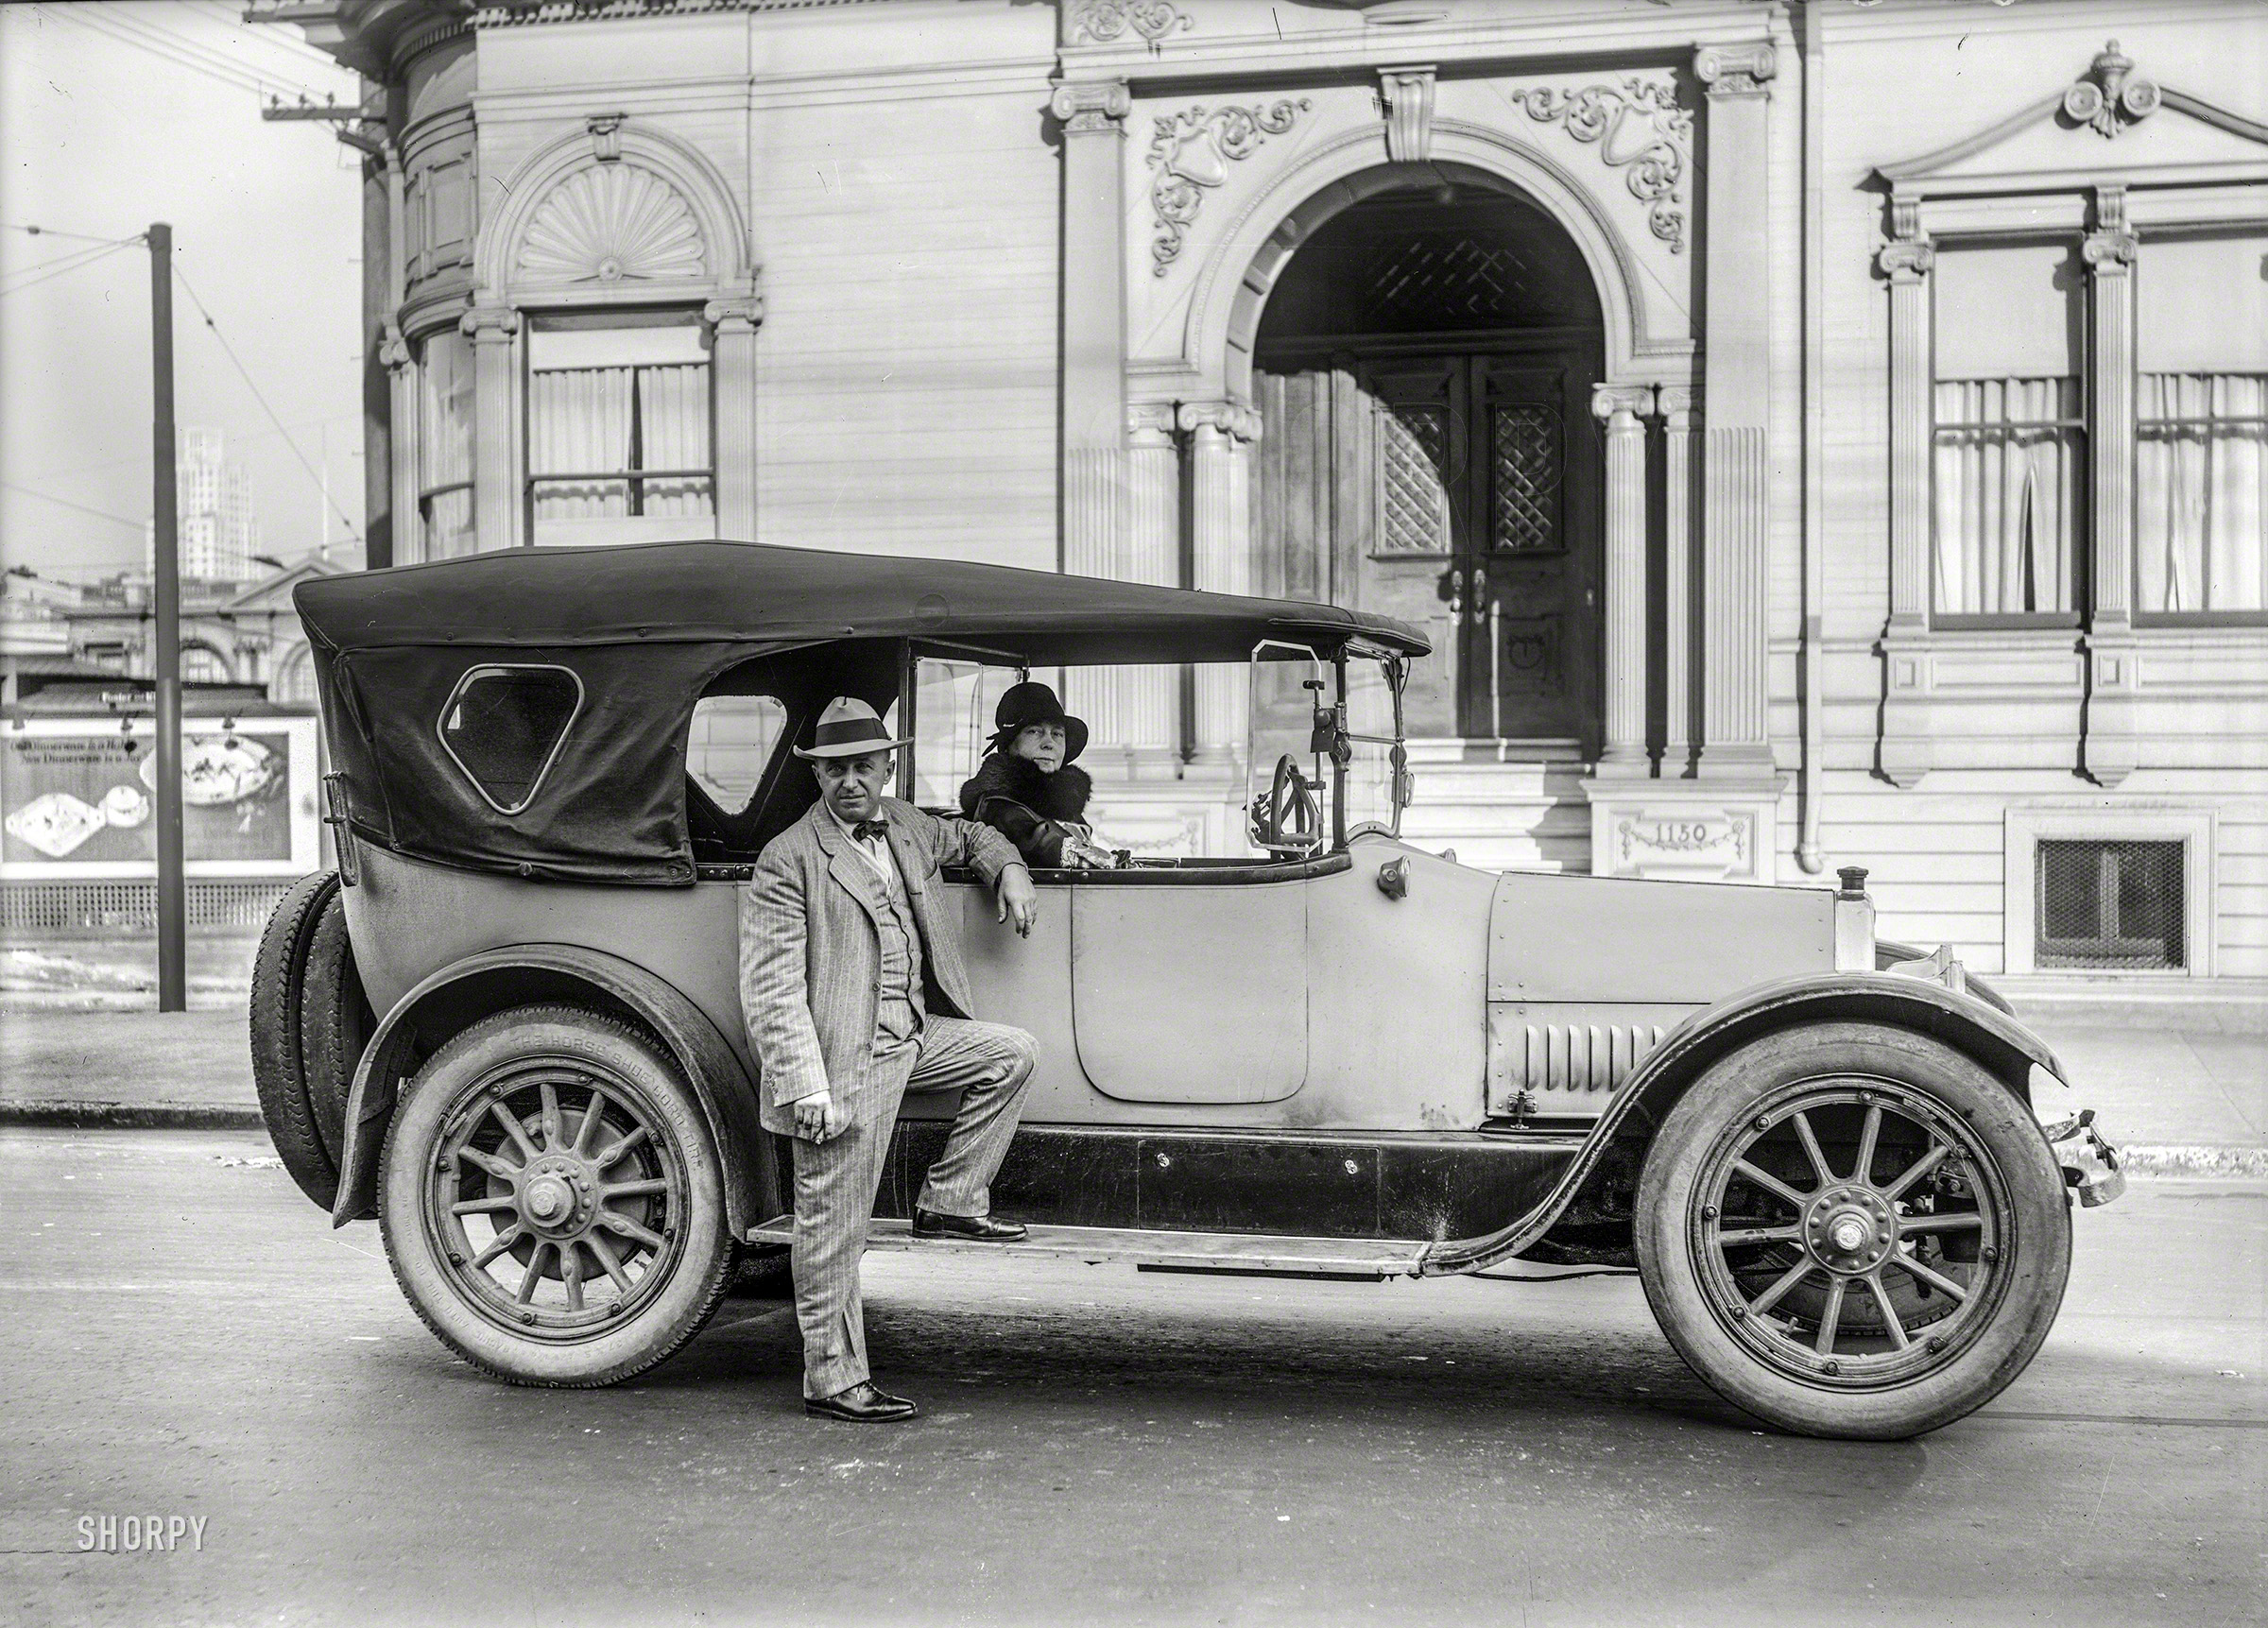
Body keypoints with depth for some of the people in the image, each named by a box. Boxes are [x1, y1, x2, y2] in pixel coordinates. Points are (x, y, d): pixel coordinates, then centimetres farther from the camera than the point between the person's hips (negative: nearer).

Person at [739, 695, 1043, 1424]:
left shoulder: (905, 826, 10)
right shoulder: (788, 860, -12)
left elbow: (970, 837, 33)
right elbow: (771, 987, -16)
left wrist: (1009, 872, 10)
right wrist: (804, 1086, -22)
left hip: (914, 1035, 8)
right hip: (844, 1060, -7)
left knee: (1013, 1052, 5)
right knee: (834, 1227, 0)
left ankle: (949, 1200, 12)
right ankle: (833, 1380, 11)